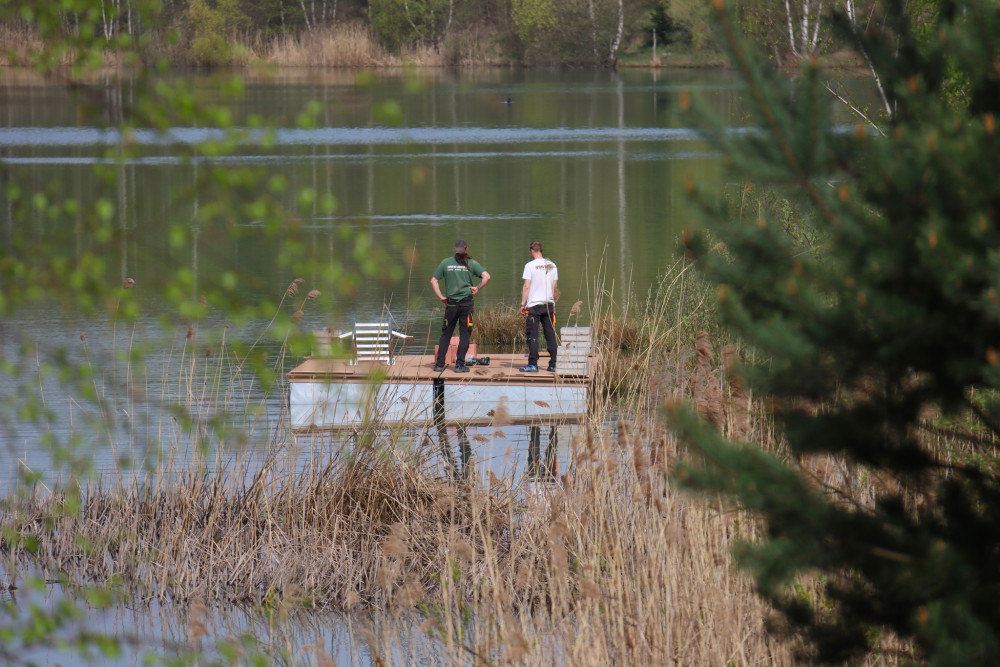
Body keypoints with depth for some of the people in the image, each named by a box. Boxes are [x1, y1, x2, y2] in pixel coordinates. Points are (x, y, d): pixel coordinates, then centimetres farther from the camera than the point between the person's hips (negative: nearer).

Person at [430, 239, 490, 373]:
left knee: (445, 334, 10)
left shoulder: (446, 262, 5)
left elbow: (434, 280, 4)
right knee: (464, 334, 4)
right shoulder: (471, 263, -1)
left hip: (451, 303, 2)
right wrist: (477, 288, -2)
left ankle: (439, 364, 7)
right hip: (466, 303, -2)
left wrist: (441, 297, 6)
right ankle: (460, 364, -1)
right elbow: (486, 276, -13)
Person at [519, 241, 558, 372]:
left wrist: (523, 303, -2)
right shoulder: (552, 266, 8)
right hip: (549, 304, 5)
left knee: (532, 334, -3)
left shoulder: (530, 266, -6)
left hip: (534, 304, -5)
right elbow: (554, 287, 13)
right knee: (550, 334, 8)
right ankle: (553, 364, 8)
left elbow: (526, 287, -8)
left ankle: (533, 364, -8)